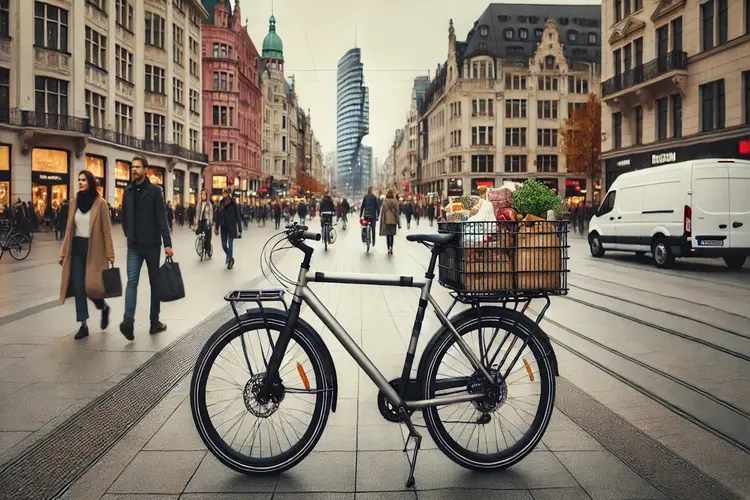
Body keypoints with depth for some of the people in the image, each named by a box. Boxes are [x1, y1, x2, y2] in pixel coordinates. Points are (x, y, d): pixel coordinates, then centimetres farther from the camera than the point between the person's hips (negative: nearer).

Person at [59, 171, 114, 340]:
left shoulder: (100, 203, -6)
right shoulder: (74, 202, 8)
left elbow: (106, 230, -7)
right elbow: (69, 229, 11)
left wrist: (110, 253, -10)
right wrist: (63, 252, 10)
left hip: (94, 249, -5)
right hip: (76, 248, 5)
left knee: (91, 286, -7)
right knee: (78, 287, 1)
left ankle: (104, 307, 26)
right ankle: (83, 325, 9)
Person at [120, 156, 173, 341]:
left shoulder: (154, 191, -5)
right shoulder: (128, 191, 7)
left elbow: (162, 218, -11)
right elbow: (124, 216, 19)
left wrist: (167, 243, -18)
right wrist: (128, 235, 14)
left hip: (152, 245, -2)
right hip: (134, 246, 2)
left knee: (154, 282, 7)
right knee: (132, 282, -7)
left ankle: (154, 321, 10)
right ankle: (128, 321, -10)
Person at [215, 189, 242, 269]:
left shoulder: (233, 204, -8)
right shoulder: (221, 204, 3)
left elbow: (238, 217, -7)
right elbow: (218, 216, 8)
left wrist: (240, 230, -10)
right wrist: (217, 228, 9)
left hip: (231, 227, -4)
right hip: (223, 227, 4)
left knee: (230, 244, -3)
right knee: (224, 245, 7)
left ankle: (230, 261, 11)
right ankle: (230, 257, 32)